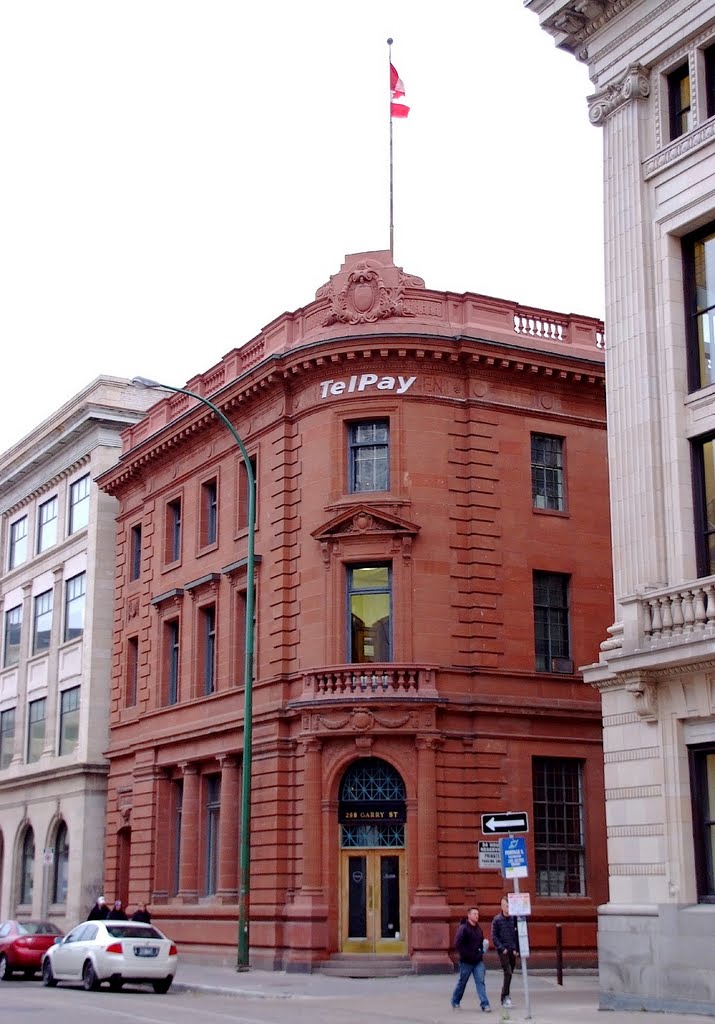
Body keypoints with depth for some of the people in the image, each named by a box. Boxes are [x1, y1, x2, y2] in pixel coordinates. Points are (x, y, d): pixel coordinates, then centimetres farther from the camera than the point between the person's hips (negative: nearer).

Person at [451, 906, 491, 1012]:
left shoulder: (478, 929, 10)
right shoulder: (463, 928, -12)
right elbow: (457, 944, -18)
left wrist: (481, 952, 4)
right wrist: (468, 955, -20)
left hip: (478, 961, 5)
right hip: (466, 962, -5)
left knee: (480, 981, -5)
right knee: (462, 982, 8)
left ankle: (485, 1004, -8)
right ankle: (455, 1002, 27)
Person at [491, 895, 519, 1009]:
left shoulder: (513, 919, 4)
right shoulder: (497, 920, -3)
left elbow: (517, 934, 8)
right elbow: (494, 936, -3)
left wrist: (516, 949, 0)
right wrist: (502, 948, -10)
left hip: (512, 951, 4)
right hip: (503, 951, -4)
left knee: (509, 973, 9)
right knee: (508, 972, -14)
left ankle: (505, 996, 21)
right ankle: (505, 996, -10)